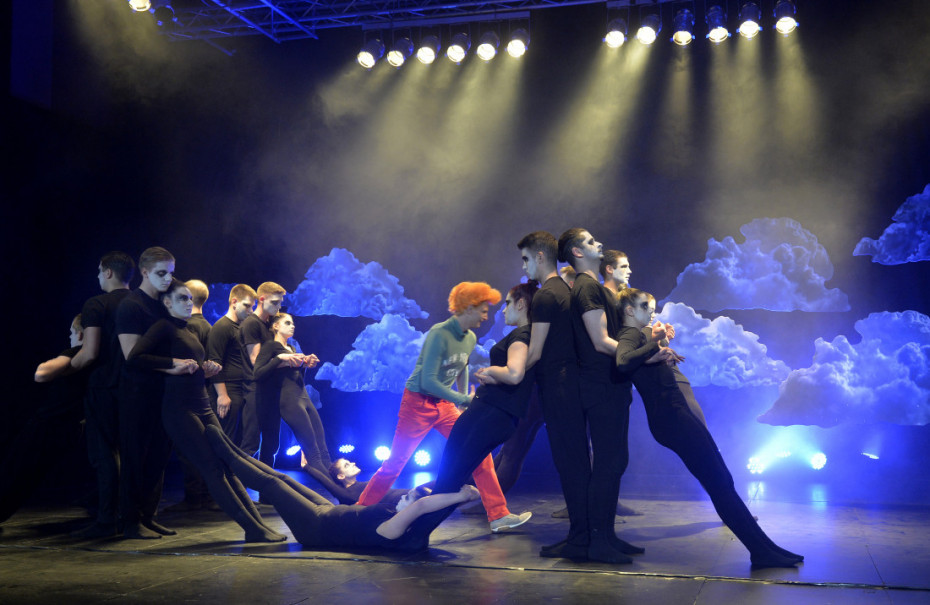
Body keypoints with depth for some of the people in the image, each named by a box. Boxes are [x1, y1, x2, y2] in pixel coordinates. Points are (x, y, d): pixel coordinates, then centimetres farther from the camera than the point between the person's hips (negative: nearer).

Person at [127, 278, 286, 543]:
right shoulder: (164, 327, -4)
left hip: (202, 406, 9)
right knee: (212, 469, -10)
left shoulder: (188, 330, 21)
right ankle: (254, 529, -12)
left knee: (227, 467, 2)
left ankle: (258, 524, -1)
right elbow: (134, 358, -17)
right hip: (180, 409, -9)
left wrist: (205, 369, 8)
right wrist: (175, 363, -16)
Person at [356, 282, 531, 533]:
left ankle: (498, 516, 4)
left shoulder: (470, 338, 1)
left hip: (446, 406, 7)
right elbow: (428, 381, -26)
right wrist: (463, 399, -21)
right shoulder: (439, 334, -22)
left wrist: (464, 403, 18)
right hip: (418, 403, -7)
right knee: (395, 464, -2)